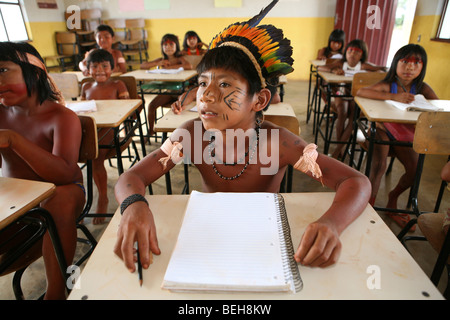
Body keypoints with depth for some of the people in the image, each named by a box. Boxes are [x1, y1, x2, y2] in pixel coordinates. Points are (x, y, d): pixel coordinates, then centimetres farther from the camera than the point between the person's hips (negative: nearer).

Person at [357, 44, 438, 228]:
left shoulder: (421, 88, -3)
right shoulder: (388, 86, -16)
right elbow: (360, 92, -33)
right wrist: (394, 97, -41)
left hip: (404, 134, 5)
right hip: (382, 129, -4)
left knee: (415, 169, -8)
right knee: (379, 166, -24)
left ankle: (393, 198, 21)